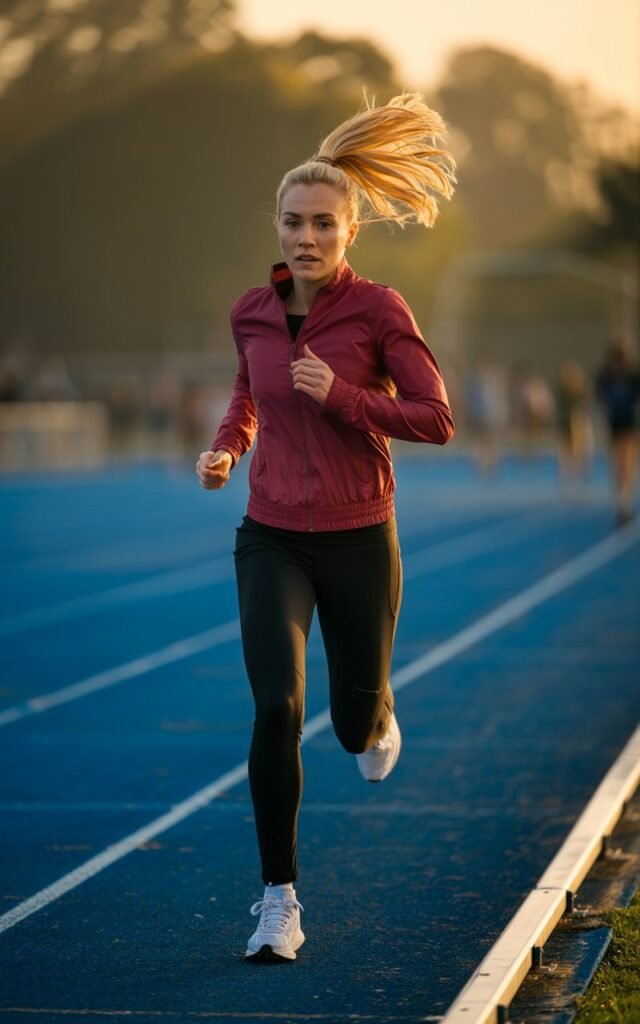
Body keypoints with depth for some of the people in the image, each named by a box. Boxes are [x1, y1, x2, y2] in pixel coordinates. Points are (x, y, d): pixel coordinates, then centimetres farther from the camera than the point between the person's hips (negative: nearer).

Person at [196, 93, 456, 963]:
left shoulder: (379, 309, -10)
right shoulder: (252, 312, 1)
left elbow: (437, 421, -11)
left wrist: (342, 395, -22)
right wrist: (227, 447, 1)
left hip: (358, 540, -2)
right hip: (272, 539, 2)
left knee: (354, 723, 12)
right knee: (277, 708, -16)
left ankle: (379, 720, 53)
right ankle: (280, 900, -6)